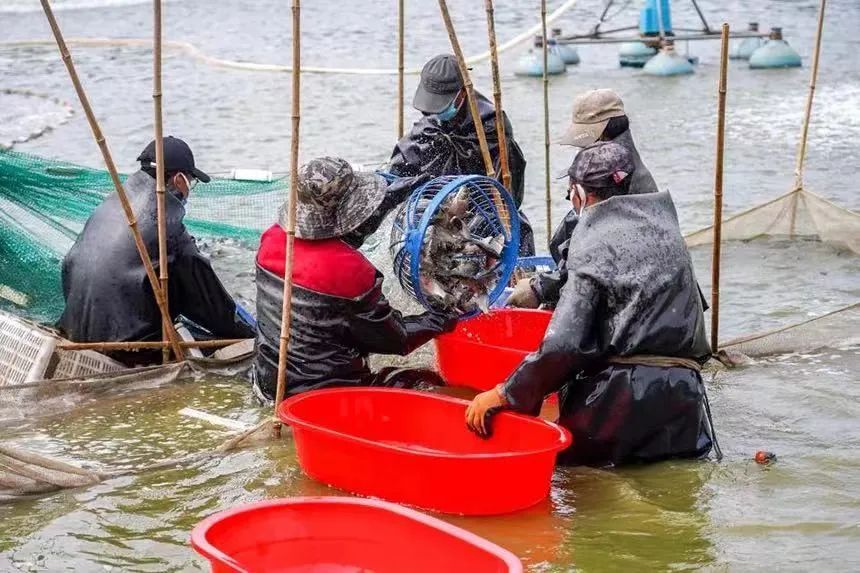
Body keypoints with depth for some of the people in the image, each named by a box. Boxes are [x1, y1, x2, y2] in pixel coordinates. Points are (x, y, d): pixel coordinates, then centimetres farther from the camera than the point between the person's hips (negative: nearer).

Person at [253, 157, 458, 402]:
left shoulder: (273, 238, -5)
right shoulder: (351, 270, -24)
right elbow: (391, 339, -9)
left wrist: (389, 196, 25)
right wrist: (436, 322, 10)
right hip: (326, 395, -7)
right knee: (432, 385, 0)